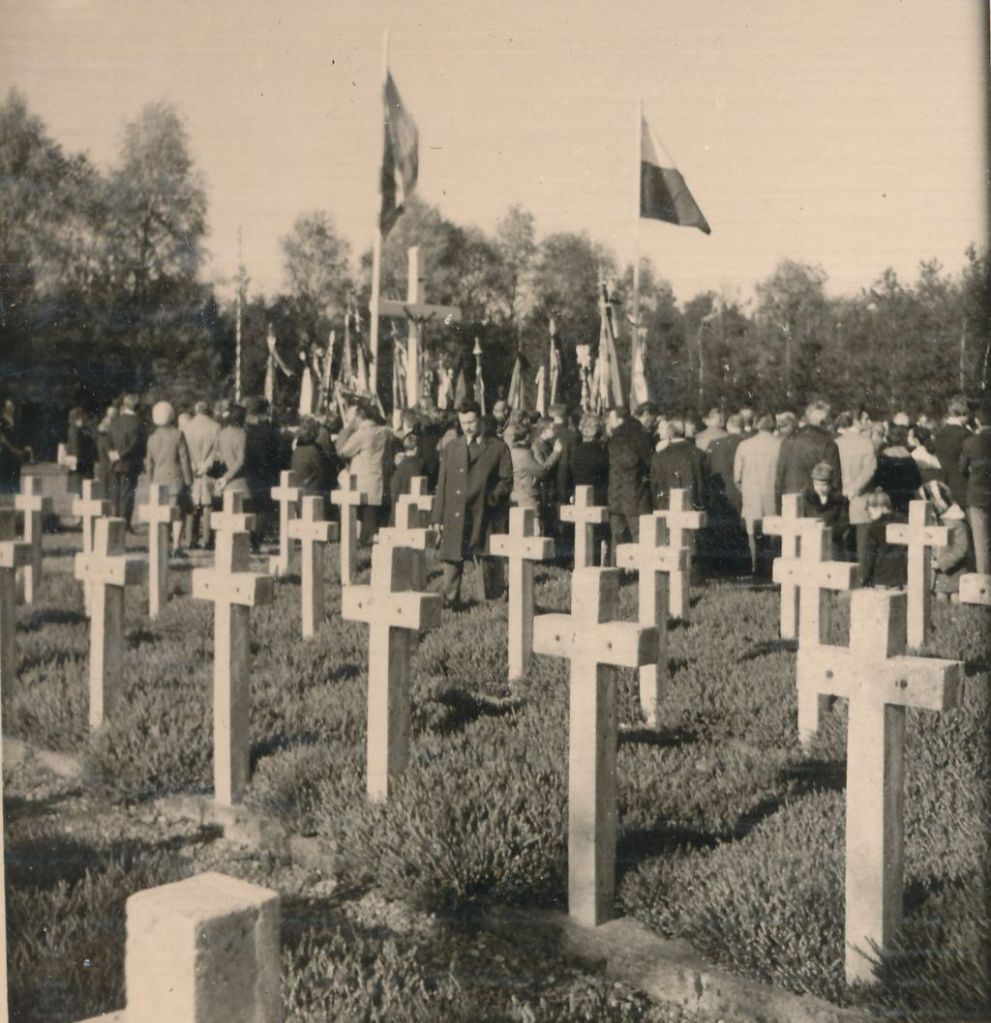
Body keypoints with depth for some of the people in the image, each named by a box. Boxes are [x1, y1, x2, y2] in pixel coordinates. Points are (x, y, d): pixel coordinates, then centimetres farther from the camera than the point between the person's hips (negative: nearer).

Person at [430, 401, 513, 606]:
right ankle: (447, 603, 8)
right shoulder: (451, 448, 15)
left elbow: (506, 481, 4)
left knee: (485, 563, 0)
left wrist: (491, 499, -12)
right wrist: (438, 517, 7)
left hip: (484, 518, -2)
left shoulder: (498, 448, 5)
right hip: (454, 518, 3)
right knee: (452, 561, 2)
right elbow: (442, 484, 13)